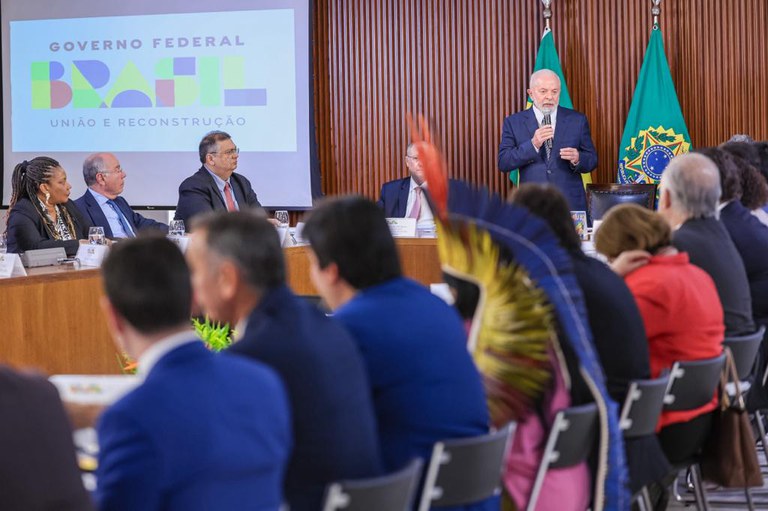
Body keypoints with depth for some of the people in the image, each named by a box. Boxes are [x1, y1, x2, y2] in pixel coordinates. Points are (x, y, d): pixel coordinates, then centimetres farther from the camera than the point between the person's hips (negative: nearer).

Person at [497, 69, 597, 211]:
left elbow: (592, 161, 8)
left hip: (571, 204, 1)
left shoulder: (577, 120, 6)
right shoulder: (514, 122, 4)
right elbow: (503, 163, -4)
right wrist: (533, 145, -18)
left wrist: (577, 159, -15)